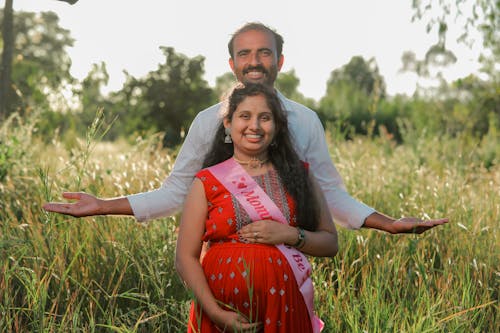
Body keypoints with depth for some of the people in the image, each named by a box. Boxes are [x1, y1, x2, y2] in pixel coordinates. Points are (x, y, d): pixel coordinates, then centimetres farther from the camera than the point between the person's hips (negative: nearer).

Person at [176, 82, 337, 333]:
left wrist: (290, 235, -12)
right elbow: (186, 258, -4)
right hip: (226, 312, -1)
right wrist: (215, 312, -16)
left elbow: (330, 243, 6)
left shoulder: (297, 175, 5)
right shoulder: (207, 182, -1)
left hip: (285, 308, 2)